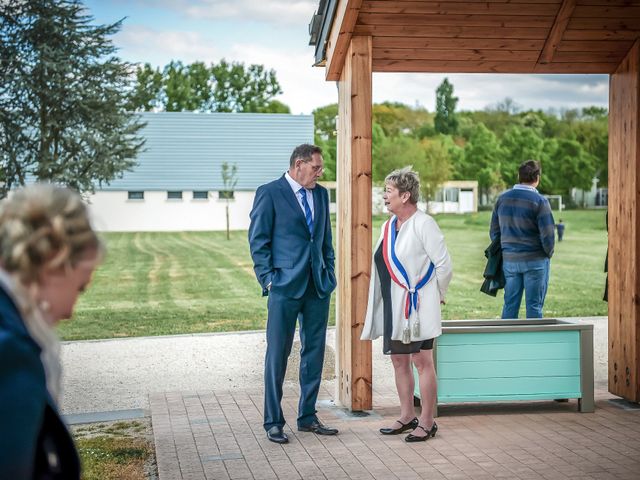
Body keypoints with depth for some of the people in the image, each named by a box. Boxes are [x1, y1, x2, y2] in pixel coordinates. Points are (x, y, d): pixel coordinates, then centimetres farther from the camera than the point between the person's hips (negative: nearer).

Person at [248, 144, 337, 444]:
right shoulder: (269, 193, -5)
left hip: (318, 286, 6)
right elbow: (258, 240, -5)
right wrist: (268, 279, -10)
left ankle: (307, 417, 21)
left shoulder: (320, 194, 13)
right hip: (285, 286, -6)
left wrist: (329, 273, 11)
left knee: (314, 351, 10)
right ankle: (273, 422, 8)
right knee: (278, 354, -1)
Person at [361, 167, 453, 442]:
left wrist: (435, 296, 1)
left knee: (422, 361, -3)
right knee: (399, 360, 13)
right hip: (394, 306, 8)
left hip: (418, 306, -8)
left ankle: (427, 423, 5)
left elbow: (444, 264, -11)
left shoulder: (423, 224, -12)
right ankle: (407, 417, 25)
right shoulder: (388, 226, 12)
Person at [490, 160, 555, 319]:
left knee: (510, 305, 11)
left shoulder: (502, 199, 4)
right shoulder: (539, 201, -12)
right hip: (535, 260, -4)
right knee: (534, 306, 3)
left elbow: (494, 231, 9)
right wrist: (548, 253, 5)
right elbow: (547, 235, -13)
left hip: (509, 260, 4)